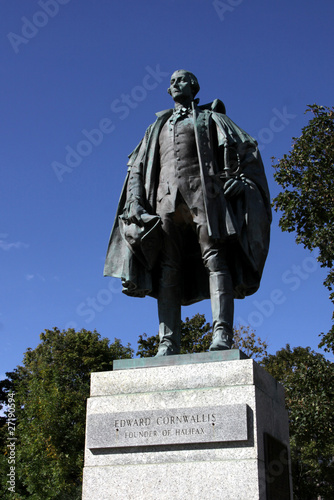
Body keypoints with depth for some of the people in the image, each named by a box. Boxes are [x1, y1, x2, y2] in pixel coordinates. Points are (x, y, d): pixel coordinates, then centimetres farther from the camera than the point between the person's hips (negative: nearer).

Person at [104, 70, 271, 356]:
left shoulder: (211, 118, 21)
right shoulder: (158, 127, 31)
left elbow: (247, 149, 9)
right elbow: (137, 168, 25)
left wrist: (239, 178, -10)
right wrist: (134, 201, 7)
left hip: (202, 192, -3)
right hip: (166, 198, 3)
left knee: (214, 258, -19)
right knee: (168, 269, -9)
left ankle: (222, 336, -30)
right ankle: (168, 343, -17)